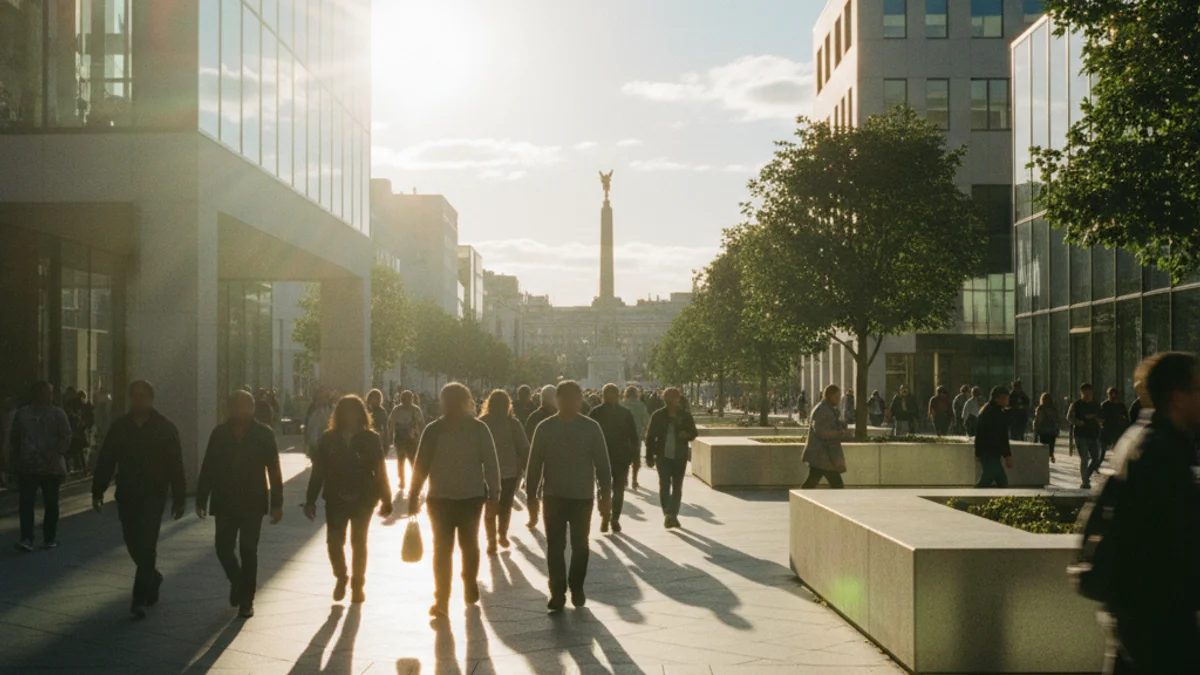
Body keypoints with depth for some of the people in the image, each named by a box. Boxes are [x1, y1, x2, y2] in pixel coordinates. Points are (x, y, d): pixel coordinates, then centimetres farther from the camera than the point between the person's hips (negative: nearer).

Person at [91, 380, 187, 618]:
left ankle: (140, 598, -6)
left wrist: (179, 499, -5)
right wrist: (98, 491, 2)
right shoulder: (119, 426, 4)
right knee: (134, 544, 12)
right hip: (126, 495, 4)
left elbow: (176, 466, -4)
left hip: (153, 495, -4)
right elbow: (106, 460, 7)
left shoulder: (165, 428, -4)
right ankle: (152, 578, 37)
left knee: (146, 545, -8)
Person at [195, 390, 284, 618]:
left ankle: (246, 600, 13)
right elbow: (208, 468, 4)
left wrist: (277, 503, -5)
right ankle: (237, 582, 29)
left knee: (248, 551, 1)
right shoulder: (219, 433, 2)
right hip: (225, 502, 2)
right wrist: (201, 499, 1)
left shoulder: (264, 433, -3)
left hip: (253, 503, -2)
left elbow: (274, 470, -3)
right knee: (223, 548, 0)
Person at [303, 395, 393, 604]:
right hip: (336, 498, 1)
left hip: (363, 499, -1)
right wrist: (310, 500, -3)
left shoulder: (371, 439, -3)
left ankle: (358, 585, 24)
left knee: (358, 543, 8)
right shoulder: (329, 439, 0)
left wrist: (386, 500, -3)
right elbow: (318, 471, 0)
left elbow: (380, 471, -2)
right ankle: (341, 577, 27)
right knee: (334, 542, -1)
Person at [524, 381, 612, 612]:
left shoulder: (591, 428, -3)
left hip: (583, 497, 0)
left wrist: (606, 496, -4)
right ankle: (557, 592, 10)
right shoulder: (545, 428, -2)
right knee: (555, 546, 1)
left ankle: (577, 588, 27)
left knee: (580, 545, 10)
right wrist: (532, 495, -1)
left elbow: (602, 464, -1)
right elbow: (534, 464, 1)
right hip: (553, 496, 0)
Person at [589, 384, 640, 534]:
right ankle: (615, 520, 0)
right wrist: (633, 455, 4)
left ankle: (605, 516, -4)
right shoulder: (626, 413, -1)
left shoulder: (595, 413, -3)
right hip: (622, 456, 0)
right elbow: (634, 437, -3)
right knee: (618, 489, 8)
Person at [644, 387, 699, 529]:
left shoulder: (685, 415, 2)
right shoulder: (658, 416, 0)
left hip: (680, 456, 2)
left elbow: (694, 433, 9)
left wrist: (686, 434, -16)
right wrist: (650, 456, -1)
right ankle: (669, 514, -8)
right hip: (663, 456, -2)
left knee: (677, 487, 7)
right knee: (664, 485, -11)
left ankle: (672, 515, 18)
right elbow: (650, 436, 3)